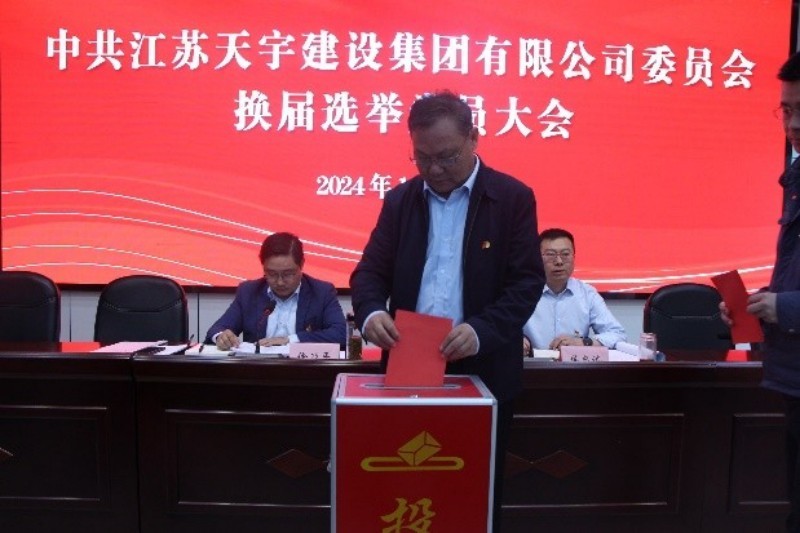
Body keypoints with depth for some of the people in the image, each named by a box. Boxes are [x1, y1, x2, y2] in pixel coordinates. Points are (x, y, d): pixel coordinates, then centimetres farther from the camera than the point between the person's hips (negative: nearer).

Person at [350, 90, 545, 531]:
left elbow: (527, 281, -8)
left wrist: (481, 330, -24)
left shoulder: (513, 198, -3)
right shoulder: (399, 200, 7)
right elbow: (370, 270, 5)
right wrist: (371, 311, -18)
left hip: (481, 374, -2)